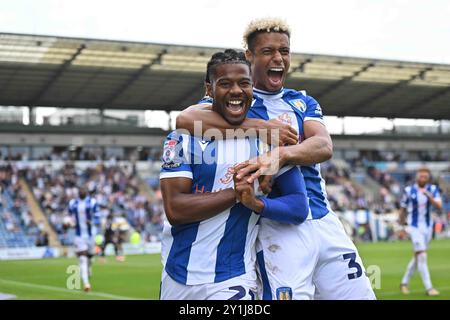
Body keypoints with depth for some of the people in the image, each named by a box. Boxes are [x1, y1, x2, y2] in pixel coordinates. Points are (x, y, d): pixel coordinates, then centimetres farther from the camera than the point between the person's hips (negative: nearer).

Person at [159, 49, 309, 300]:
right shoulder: (184, 138, -4)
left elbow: (299, 208, -4)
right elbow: (175, 209, -13)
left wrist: (257, 203, -22)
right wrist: (236, 194, -19)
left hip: (232, 281, -1)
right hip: (177, 277, 1)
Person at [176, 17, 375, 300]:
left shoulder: (303, 102, 16)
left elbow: (324, 146, -5)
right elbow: (186, 119, -19)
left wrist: (281, 155, -28)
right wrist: (261, 127, -20)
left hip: (325, 221, 5)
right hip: (278, 227, -5)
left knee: (358, 293, 4)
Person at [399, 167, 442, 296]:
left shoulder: (433, 190, 1)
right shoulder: (408, 191, -4)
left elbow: (439, 205, -13)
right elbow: (403, 209, 5)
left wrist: (428, 196, -28)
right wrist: (402, 226, 7)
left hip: (427, 227, 4)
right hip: (414, 226, -4)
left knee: (417, 257, 12)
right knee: (422, 256, -13)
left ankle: (404, 282, 28)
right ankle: (428, 287, -12)